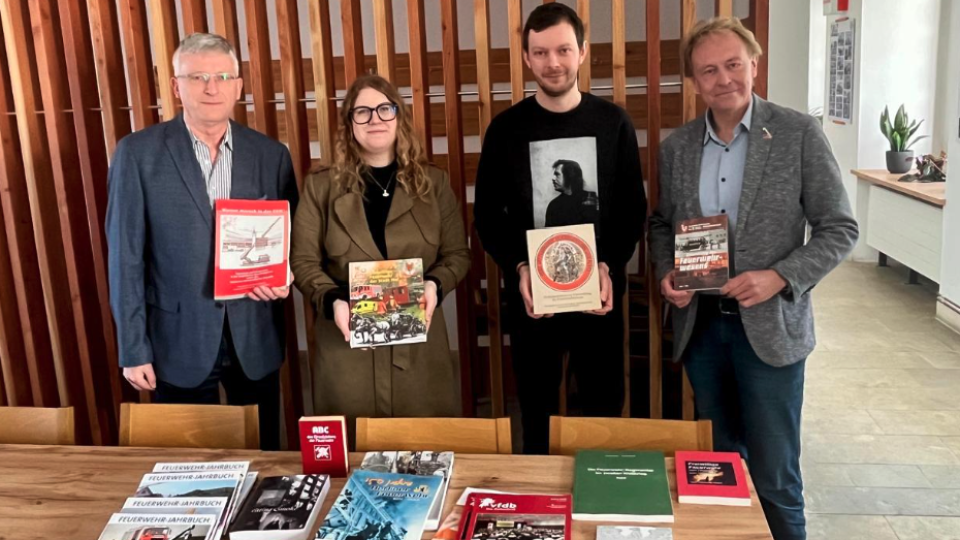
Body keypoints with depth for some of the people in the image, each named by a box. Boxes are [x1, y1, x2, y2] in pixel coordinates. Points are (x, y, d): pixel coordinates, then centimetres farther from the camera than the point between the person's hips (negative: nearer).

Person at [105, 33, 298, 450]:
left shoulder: (271, 154, 2)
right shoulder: (138, 153, -5)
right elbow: (126, 257, -5)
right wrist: (133, 349, -7)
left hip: (256, 340, 2)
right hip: (179, 341, -2)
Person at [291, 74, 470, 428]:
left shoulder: (433, 183, 7)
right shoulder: (321, 187, 4)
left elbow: (458, 253, 6)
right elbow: (303, 261, 2)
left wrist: (435, 285, -14)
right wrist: (331, 301, -16)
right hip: (346, 345, -1)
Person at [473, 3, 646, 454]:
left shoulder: (613, 123, 0)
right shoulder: (507, 128, 0)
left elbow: (633, 209, 2)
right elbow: (487, 214, 1)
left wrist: (609, 266, -13)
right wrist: (518, 269, -14)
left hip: (599, 292, 0)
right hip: (530, 294, 0)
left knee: (604, 408, 11)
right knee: (537, 413, 11)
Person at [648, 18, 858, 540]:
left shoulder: (799, 133, -7)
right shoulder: (676, 146, 4)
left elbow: (839, 228, -5)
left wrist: (780, 278, -19)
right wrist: (666, 273, -5)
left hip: (769, 327, -3)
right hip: (700, 325, 4)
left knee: (774, 476, 4)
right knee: (717, 464, 16)